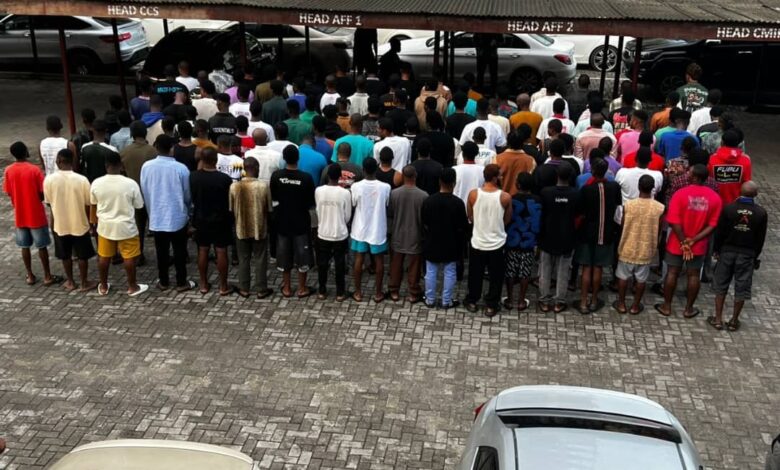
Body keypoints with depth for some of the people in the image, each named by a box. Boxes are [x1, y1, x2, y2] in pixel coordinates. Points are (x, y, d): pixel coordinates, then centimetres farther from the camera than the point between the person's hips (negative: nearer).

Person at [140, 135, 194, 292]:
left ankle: (163, 282, 25)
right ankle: (181, 283, 17)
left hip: (156, 217, 3)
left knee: (161, 251, 14)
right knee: (179, 251, 9)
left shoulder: (146, 167, -8)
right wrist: (187, 210, 18)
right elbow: (187, 195, -3)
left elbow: (144, 193, 3)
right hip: (178, 217, -3)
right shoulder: (181, 168, -15)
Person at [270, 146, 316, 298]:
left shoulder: (276, 176, -12)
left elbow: (272, 198, 0)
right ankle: (302, 288, 18)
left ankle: (286, 287, 23)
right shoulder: (306, 177, -17)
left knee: (284, 254, 14)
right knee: (302, 254, 10)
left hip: (282, 221, 2)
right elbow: (312, 202, -8)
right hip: (301, 222, -2)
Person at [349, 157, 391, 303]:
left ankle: (358, 292, 20)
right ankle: (378, 293, 20)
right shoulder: (385, 187, -13)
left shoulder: (356, 187, -15)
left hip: (360, 230, 0)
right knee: (379, 260, 12)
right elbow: (386, 206, 1)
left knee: (359, 259, 12)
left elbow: (352, 206, -3)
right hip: (378, 230, 0)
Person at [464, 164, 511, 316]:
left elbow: (470, 217, 2)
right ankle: (491, 305, 24)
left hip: (477, 242, 2)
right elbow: (507, 220, -1)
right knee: (495, 276, 15)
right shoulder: (505, 197, -16)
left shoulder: (473, 194, -13)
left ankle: (472, 301, 32)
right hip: (497, 243, -1)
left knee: (475, 274, 19)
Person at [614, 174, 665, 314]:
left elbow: (622, 225, -2)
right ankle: (635, 306, 25)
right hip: (646, 250, 1)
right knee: (641, 279, 15)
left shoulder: (628, 204, -15)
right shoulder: (659, 208, -13)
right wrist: (654, 247, 14)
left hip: (628, 248, 0)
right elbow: (658, 230, -3)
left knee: (623, 276, 15)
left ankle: (621, 304, 24)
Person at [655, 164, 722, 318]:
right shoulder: (715, 197, -6)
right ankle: (689, 309, 23)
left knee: (672, 273, 11)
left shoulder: (680, 194, -16)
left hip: (677, 243, -2)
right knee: (693, 275, 13)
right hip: (699, 246, 2)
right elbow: (712, 225, -8)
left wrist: (684, 242, -12)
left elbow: (674, 221, -19)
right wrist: (693, 240, -11)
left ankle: (666, 306, 20)